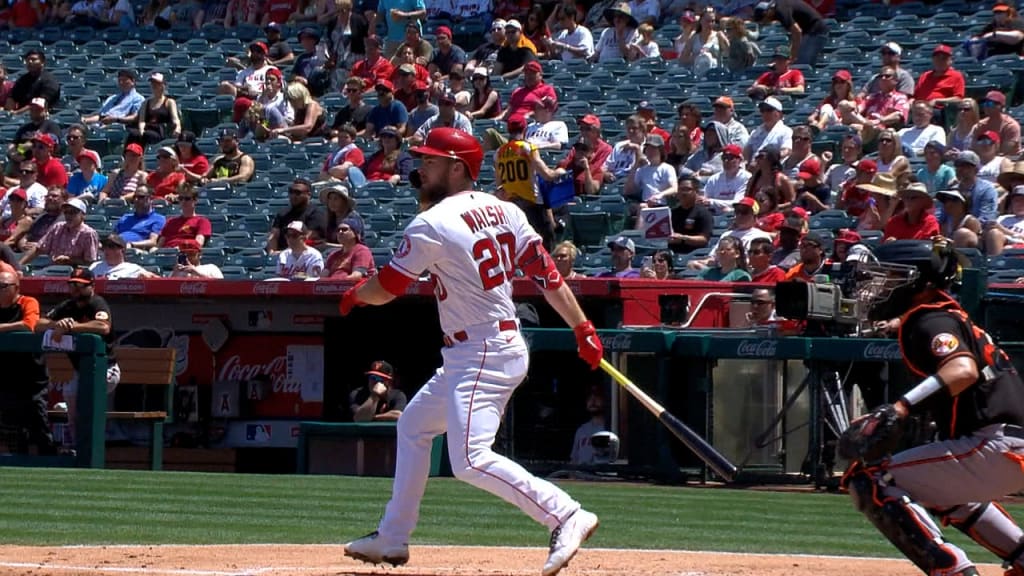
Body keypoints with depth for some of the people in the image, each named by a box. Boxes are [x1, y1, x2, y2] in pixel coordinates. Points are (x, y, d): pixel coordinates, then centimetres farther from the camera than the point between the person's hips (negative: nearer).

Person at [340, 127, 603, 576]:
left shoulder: (432, 225, -13)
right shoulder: (503, 211, 9)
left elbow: (387, 288, -4)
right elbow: (546, 273, 5)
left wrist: (353, 296, 17)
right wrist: (584, 330, 4)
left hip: (483, 356, -10)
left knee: (470, 461, -18)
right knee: (414, 425, 21)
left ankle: (566, 516, -22)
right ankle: (392, 538, 28)